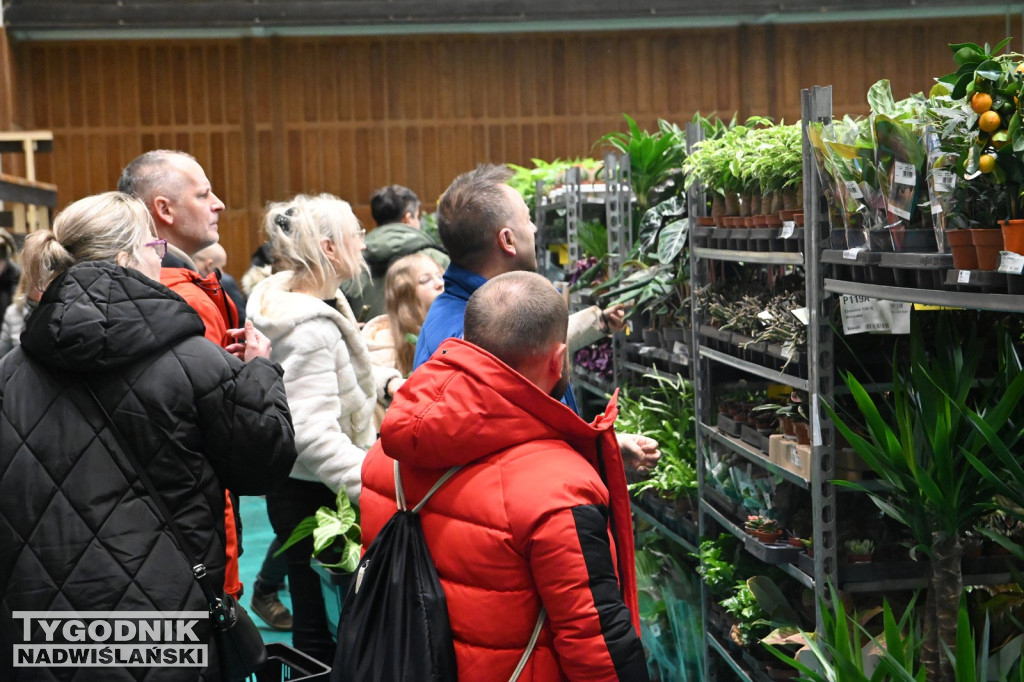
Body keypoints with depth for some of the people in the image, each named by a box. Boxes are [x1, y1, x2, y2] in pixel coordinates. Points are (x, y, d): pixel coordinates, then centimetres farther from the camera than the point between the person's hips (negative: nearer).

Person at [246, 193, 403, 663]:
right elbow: (314, 434, -30)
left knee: (315, 623, 18)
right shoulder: (310, 329, -23)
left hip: (297, 487, 10)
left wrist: (384, 381, 7)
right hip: (314, 495, -10)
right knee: (323, 629, -1)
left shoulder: (318, 304, 7)